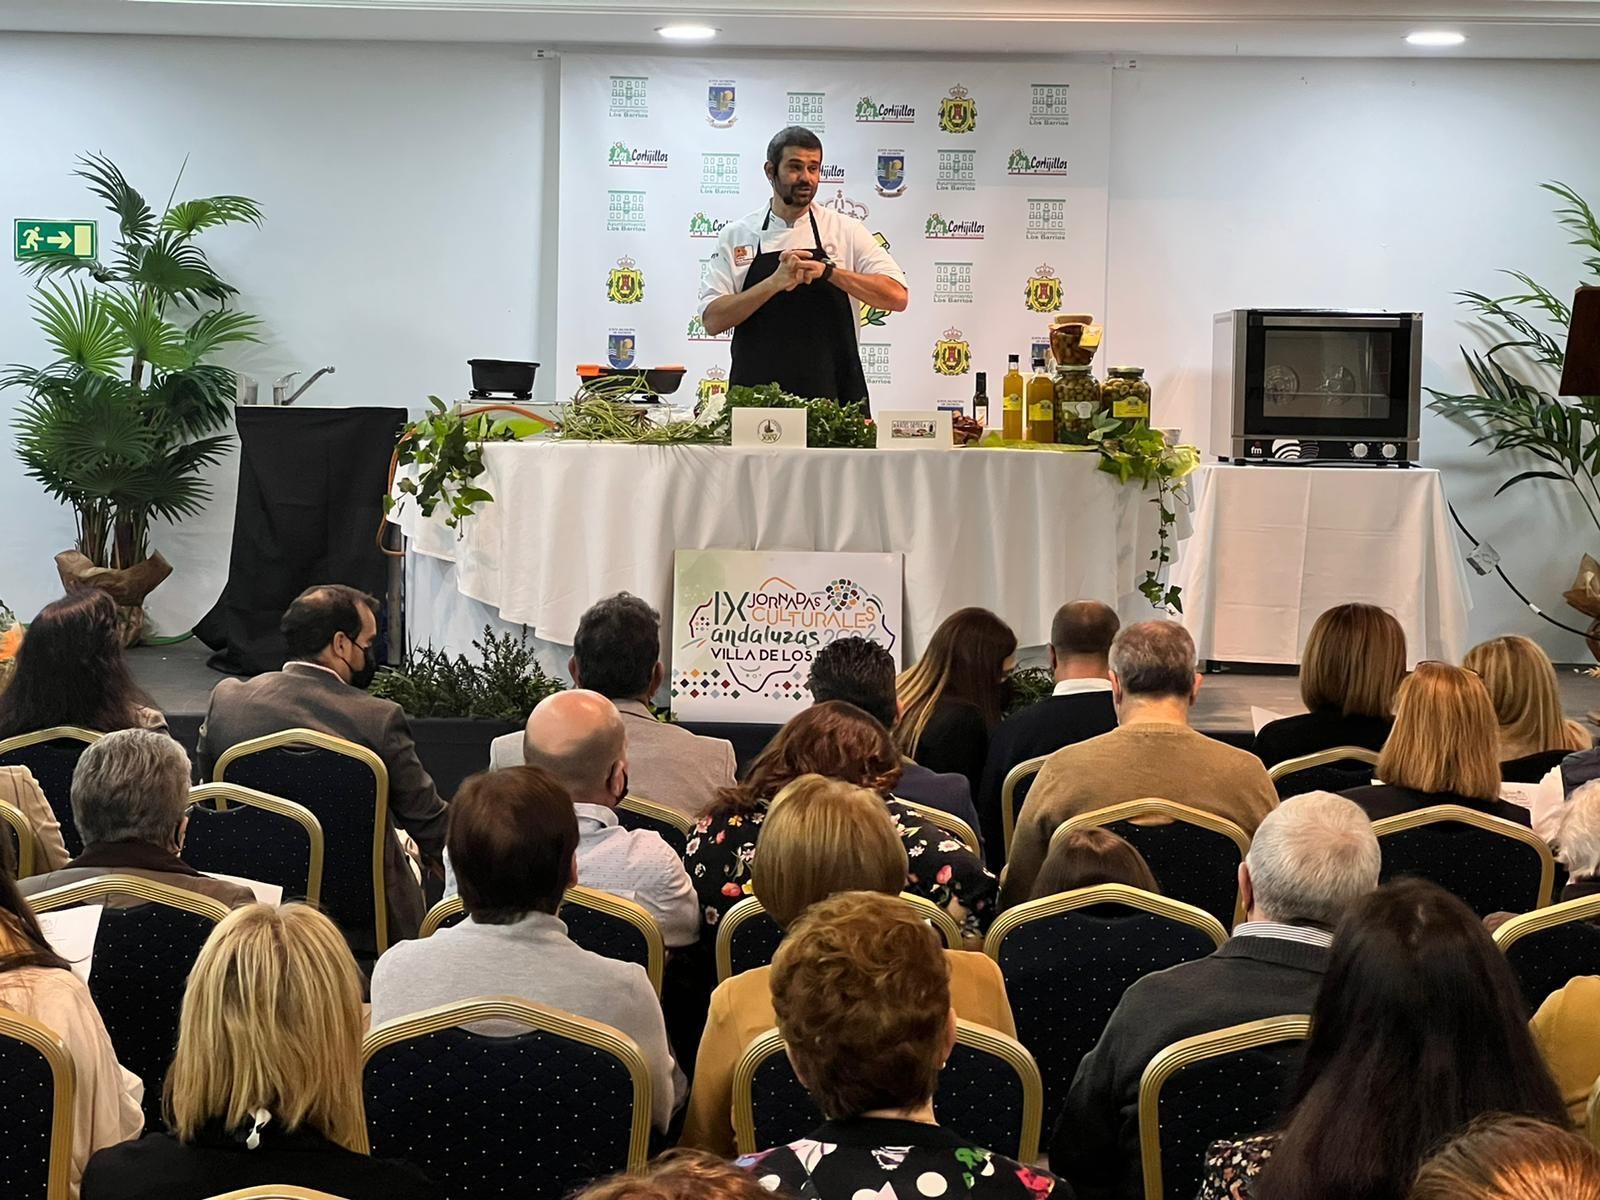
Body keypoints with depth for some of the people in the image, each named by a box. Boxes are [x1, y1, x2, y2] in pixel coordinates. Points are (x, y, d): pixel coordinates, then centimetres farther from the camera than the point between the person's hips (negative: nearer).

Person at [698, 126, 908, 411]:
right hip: (757, 396, 0)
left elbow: (897, 297, -5)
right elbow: (713, 320, -4)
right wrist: (775, 283, -17)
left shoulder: (846, 230, 4)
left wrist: (828, 271, -16)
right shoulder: (737, 235, 4)